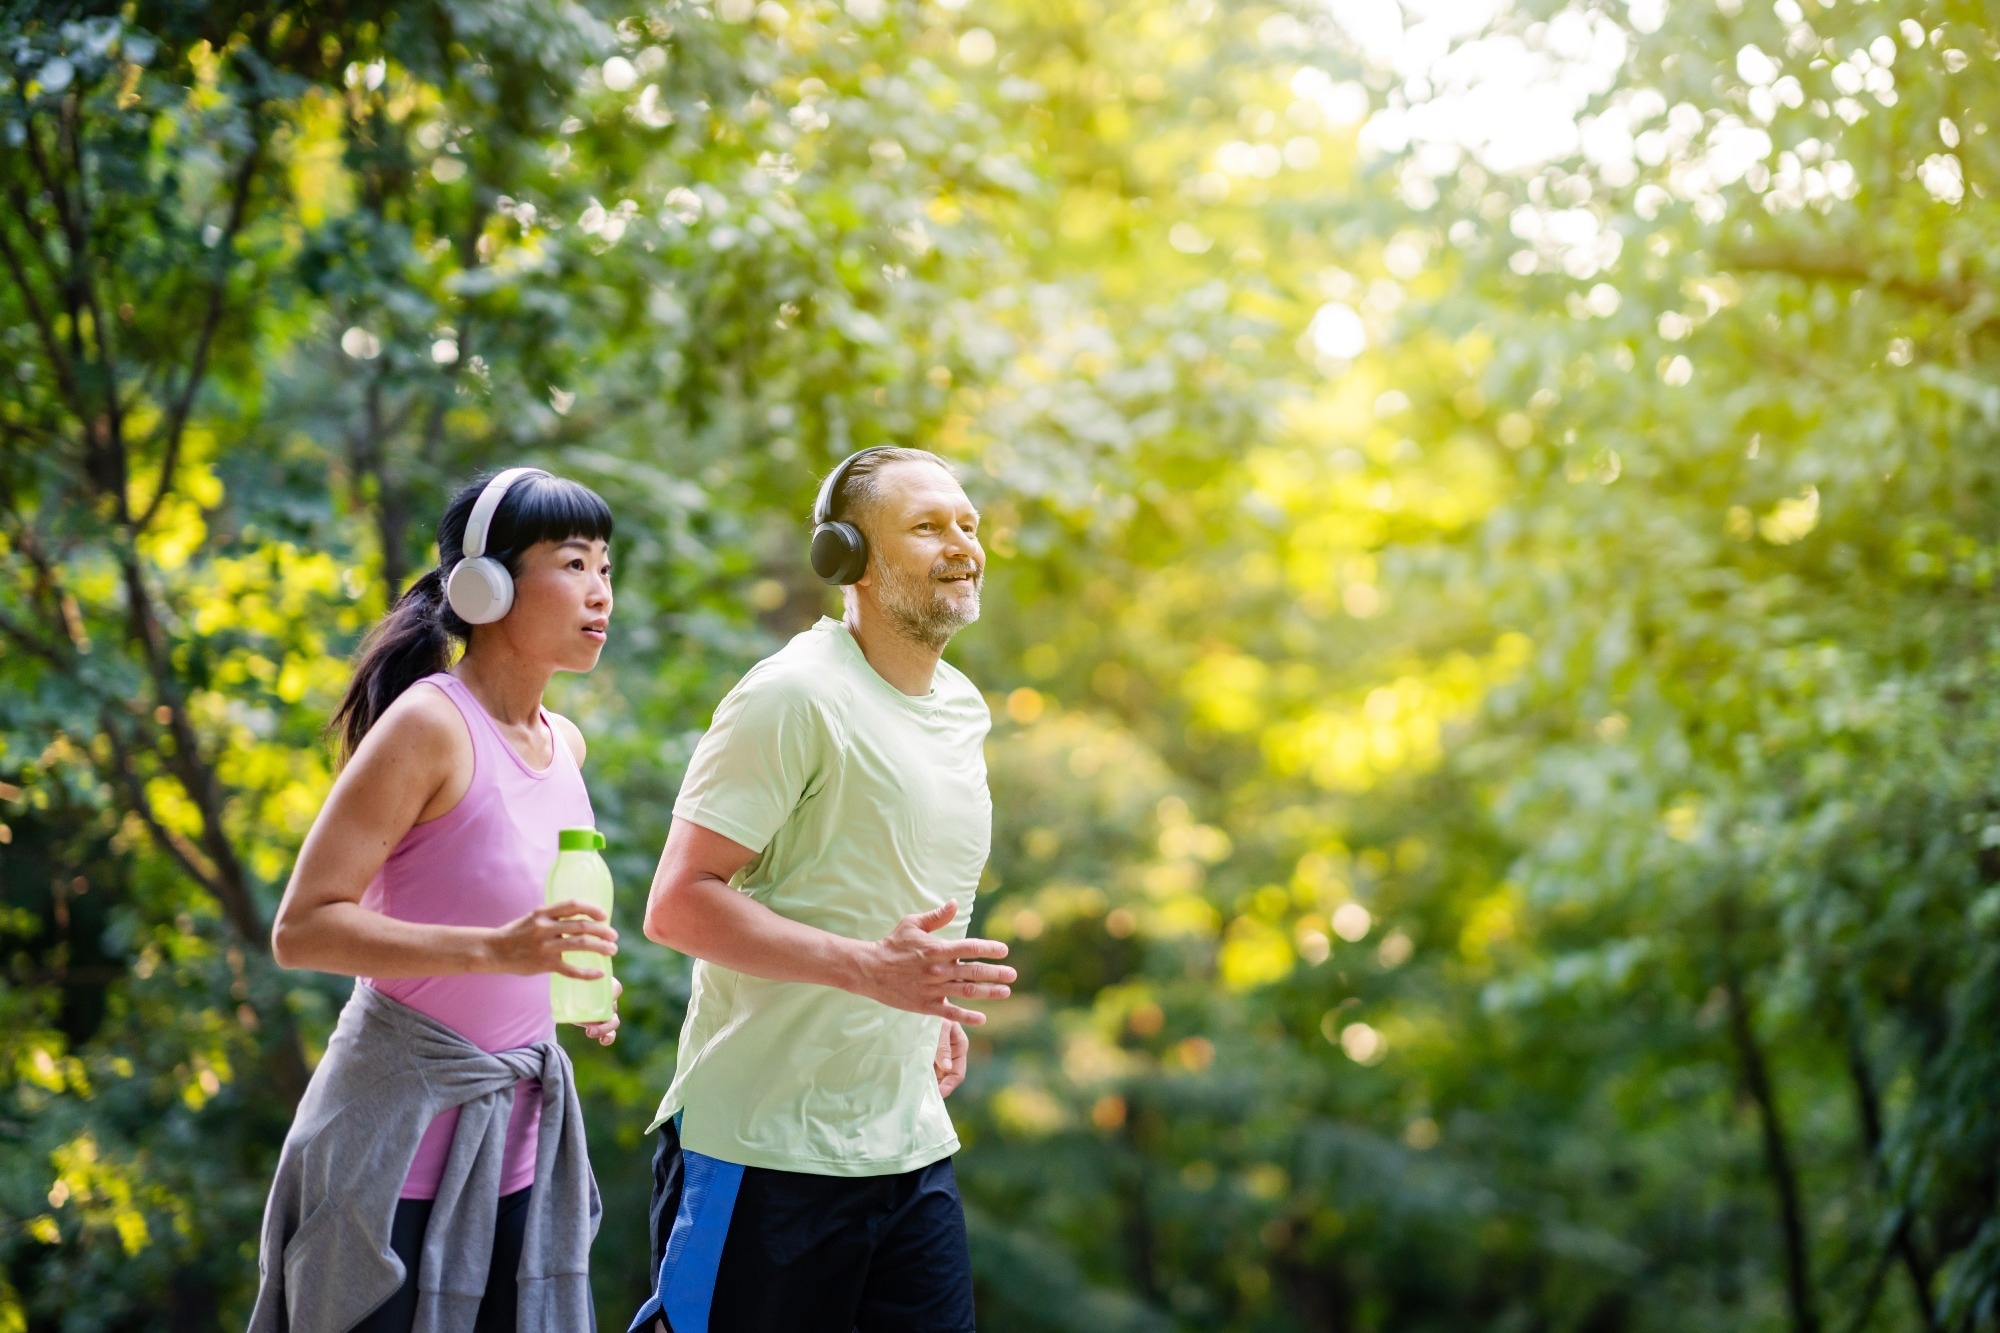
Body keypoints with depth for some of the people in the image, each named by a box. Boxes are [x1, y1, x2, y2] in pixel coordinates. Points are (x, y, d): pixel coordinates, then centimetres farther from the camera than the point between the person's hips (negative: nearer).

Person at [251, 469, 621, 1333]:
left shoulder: (565, 745, 8)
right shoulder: (430, 723, -14)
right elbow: (301, 929, -18)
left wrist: (575, 977, 6)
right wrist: (492, 950, -29)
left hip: (522, 1124, 7)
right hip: (408, 1124, -7)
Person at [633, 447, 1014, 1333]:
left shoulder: (963, 711, 14)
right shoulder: (791, 698, -12)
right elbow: (677, 904, -18)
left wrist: (933, 1007, 13)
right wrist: (872, 969, -26)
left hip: (910, 1149, 7)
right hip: (765, 1150, -7)